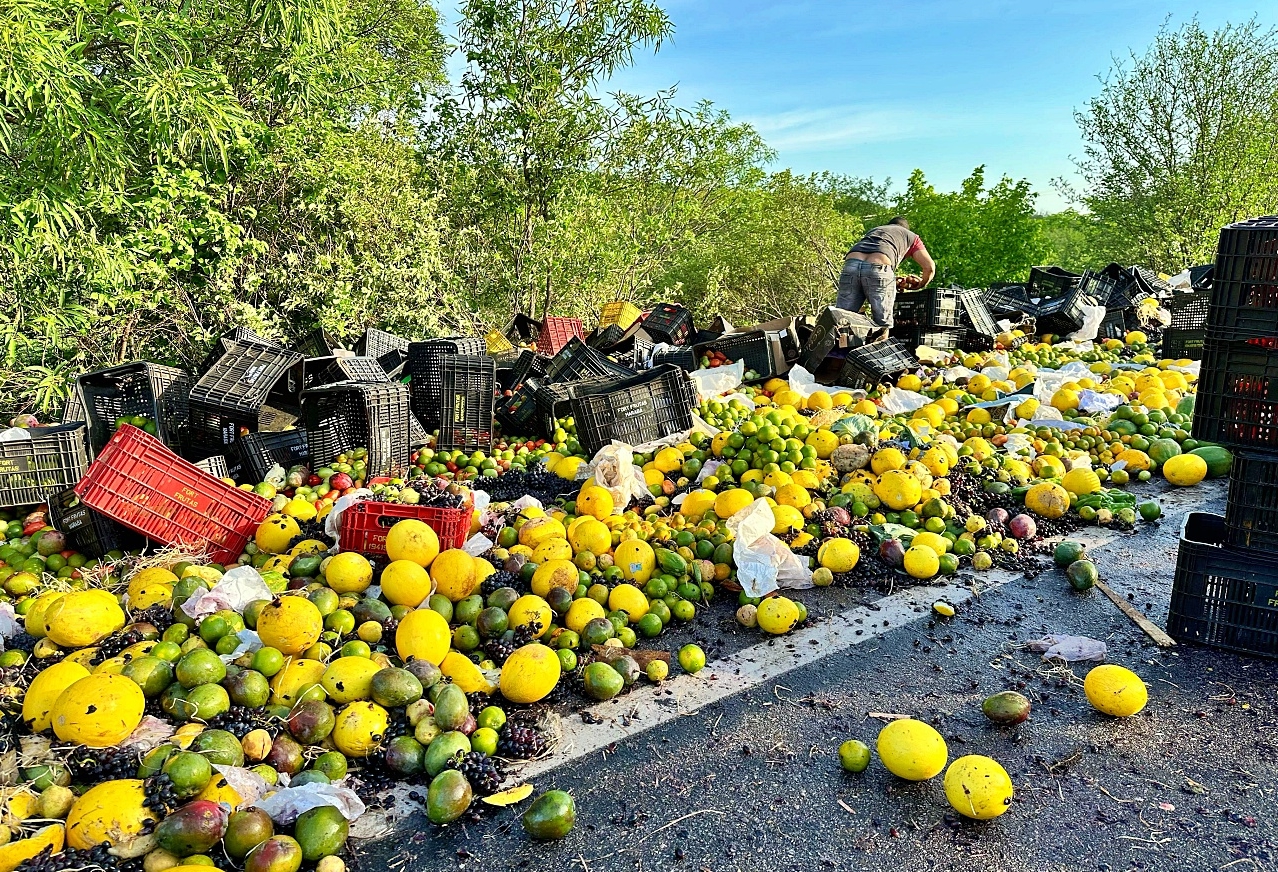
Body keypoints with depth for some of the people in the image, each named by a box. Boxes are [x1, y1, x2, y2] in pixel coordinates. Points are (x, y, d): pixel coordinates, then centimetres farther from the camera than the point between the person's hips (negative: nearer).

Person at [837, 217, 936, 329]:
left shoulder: (873, 231, 43)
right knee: (883, 323, 0)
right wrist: (920, 285, 42)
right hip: (879, 267, -3)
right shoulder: (911, 236, 33)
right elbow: (930, 267, 23)